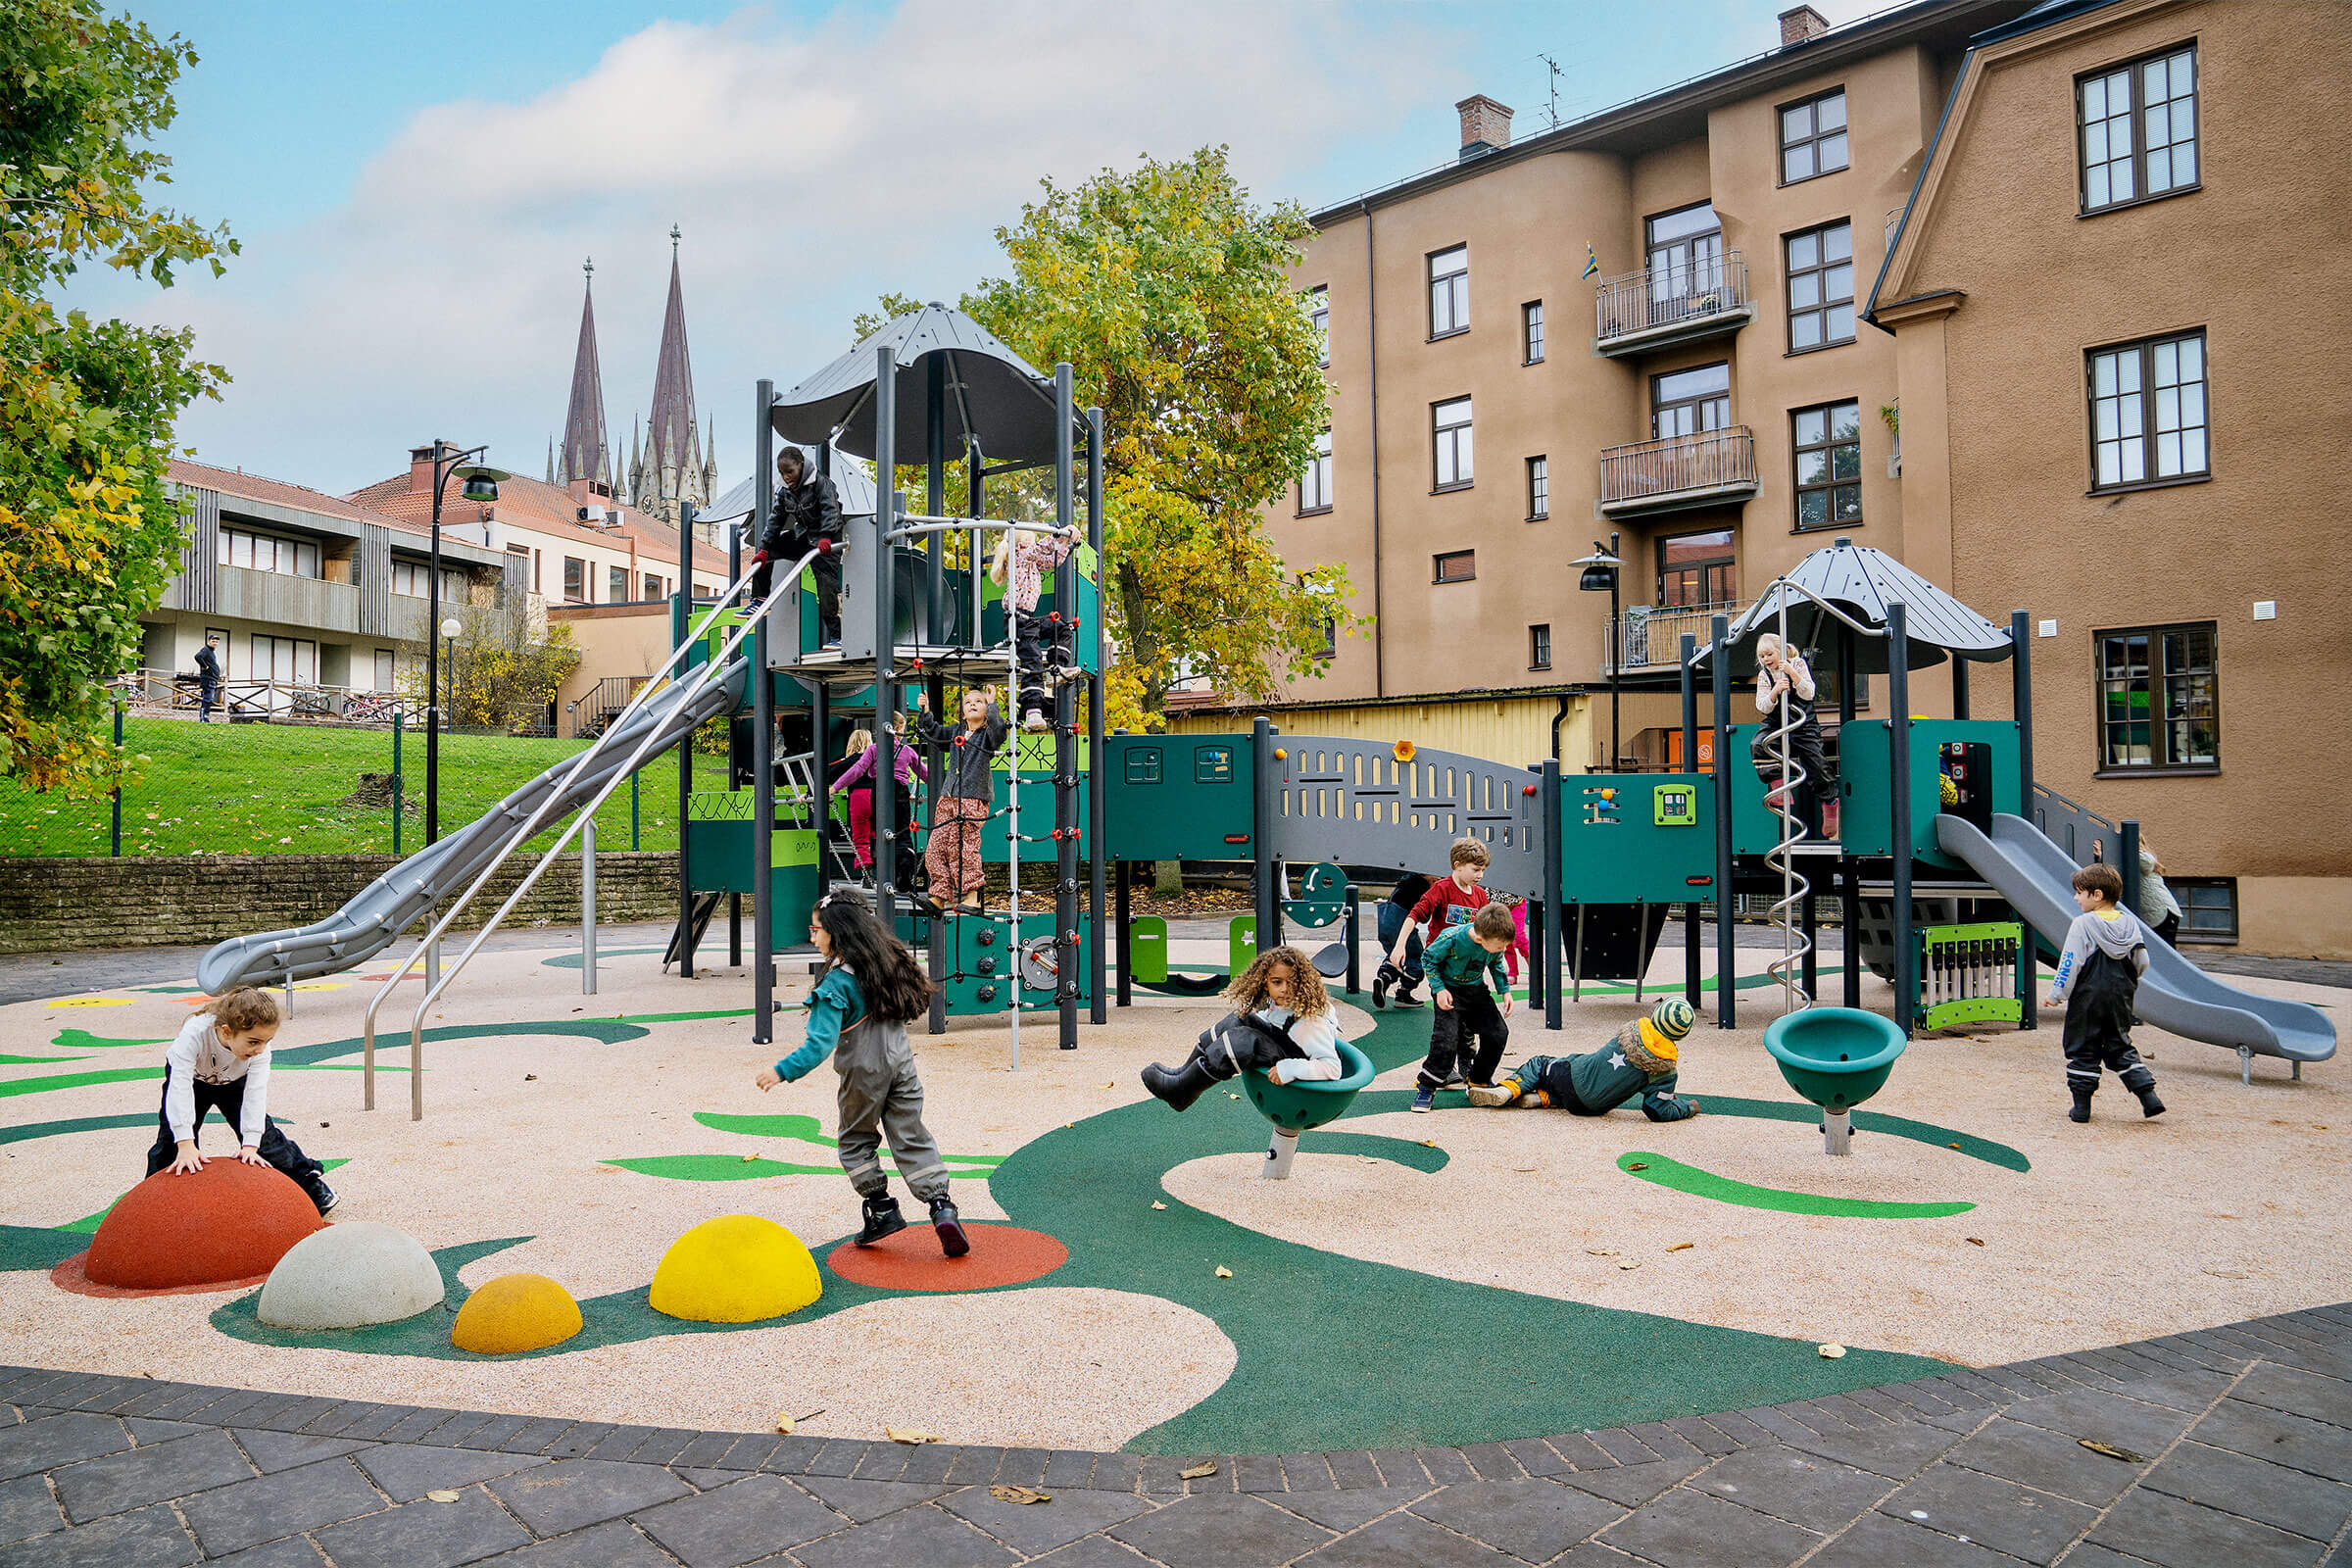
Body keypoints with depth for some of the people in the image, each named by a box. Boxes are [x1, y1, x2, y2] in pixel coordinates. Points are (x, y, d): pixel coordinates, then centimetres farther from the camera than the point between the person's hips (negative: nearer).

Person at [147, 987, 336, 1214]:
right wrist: (185, 1145, -51)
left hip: (234, 1080, 1)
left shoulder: (259, 1045, -35)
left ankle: (308, 1180, 9)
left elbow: (256, 1093, -35)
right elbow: (180, 1089, -47)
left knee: (262, 1132, -5)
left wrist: (250, 1145, -41)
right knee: (172, 1139, -10)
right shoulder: (194, 1034, -44)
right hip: (191, 1076, -1)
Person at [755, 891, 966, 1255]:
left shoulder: (836, 984, -18)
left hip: (865, 1071, -6)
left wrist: (783, 1071, -19)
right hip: (900, 1062, 6)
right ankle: (942, 1206, -3)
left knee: (855, 1140, 16)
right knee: (912, 1139, 8)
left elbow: (820, 1044, -22)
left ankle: (882, 1210, 15)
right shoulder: (890, 960, 2)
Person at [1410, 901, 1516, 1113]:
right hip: (1449, 990, -5)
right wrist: (1439, 989, -19)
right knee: (1446, 1038, -20)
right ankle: (1426, 1087, -3)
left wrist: (1505, 990, 3)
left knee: (1498, 1032, -7)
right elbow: (1428, 958, -13)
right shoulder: (1451, 939, -31)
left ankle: (1479, 1080, 15)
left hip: (1476, 989, 5)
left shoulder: (1495, 943, -15)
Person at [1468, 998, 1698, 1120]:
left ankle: (1508, 1089, -1)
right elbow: (1657, 1111, -13)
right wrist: (1689, 1107, 5)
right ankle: (1543, 1098, 8)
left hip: (1573, 1077, -1)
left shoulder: (1634, 1030, -10)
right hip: (1592, 1107, 1)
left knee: (1539, 1064, 25)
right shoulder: (1667, 1069, -15)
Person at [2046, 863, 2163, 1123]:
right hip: (2120, 998, 5)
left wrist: (2057, 994, -7)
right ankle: (2149, 1097, 7)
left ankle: (2081, 1107, 6)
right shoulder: (2130, 923, 4)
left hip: (2088, 997, -5)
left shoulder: (2082, 924, -13)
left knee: (2082, 1050, 4)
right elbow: (2142, 962, 9)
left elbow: (2070, 963, -14)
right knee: (2121, 1048, 17)